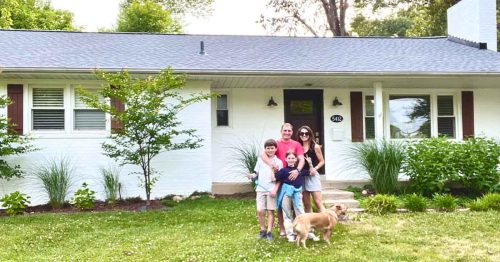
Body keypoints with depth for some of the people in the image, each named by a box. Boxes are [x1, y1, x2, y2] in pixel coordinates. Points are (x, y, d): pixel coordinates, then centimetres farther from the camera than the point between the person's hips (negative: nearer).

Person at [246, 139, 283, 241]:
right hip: (261, 189, 2)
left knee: (270, 211, 2)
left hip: (272, 189, -2)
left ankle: (269, 232, 10)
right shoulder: (260, 160, 9)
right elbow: (256, 173, 12)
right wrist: (252, 176, -9)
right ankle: (263, 230, 14)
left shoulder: (278, 162, 2)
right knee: (260, 210, -5)